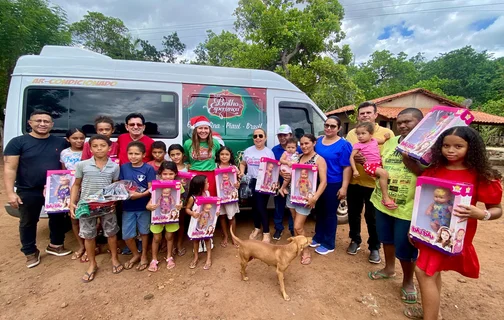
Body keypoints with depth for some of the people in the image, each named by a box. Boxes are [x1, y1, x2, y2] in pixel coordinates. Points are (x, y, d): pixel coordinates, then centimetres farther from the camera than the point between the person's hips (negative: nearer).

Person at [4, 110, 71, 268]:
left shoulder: (61, 142, 3)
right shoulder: (18, 142, -5)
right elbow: (9, 168, -7)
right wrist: (10, 193, -13)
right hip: (28, 192, -2)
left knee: (58, 218, 14)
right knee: (28, 222, 13)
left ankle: (55, 245, 35)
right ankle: (31, 252, 31)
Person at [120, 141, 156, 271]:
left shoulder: (148, 169, -11)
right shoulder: (124, 167, 0)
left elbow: (151, 189, -13)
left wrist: (139, 195, -28)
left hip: (143, 206, -3)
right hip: (127, 206, 3)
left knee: (144, 232, 14)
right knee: (127, 235, 8)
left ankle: (144, 256, 35)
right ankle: (135, 254, 34)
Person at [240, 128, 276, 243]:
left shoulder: (269, 152, -5)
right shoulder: (248, 151, 5)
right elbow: (243, 163, 17)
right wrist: (242, 172, -1)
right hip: (251, 182, 4)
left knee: (261, 207, -4)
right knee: (254, 206, 15)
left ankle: (266, 233, 15)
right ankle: (257, 228, 37)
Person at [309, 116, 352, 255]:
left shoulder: (343, 145, -11)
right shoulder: (318, 141, 7)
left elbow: (347, 167, -13)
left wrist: (344, 187, -17)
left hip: (333, 184, -6)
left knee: (330, 213, 7)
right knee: (319, 211, 17)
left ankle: (329, 244, 22)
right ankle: (318, 237, 35)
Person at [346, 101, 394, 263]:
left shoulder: (387, 133, -3)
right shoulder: (351, 134, 6)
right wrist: (353, 157, -12)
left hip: (374, 183, -3)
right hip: (353, 182, 3)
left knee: (372, 218, 9)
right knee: (353, 214, 16)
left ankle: (375, 248, 29)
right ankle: (355, 241, 37)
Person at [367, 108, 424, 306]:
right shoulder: (391, 142, 7)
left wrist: (411, 162, -30)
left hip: (409, 207, -6)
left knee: (405, 248, 8)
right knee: (386, 238, 23)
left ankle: (408, 281, 35)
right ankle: (389, 268, 47)